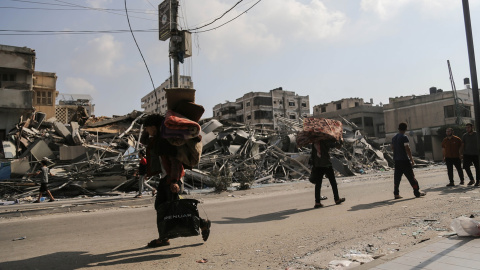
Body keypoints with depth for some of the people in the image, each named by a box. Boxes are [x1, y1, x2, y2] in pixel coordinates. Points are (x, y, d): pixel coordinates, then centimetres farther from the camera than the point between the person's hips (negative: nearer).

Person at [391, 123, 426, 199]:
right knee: (411, 176, 2)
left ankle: (396, 194, 6)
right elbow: (407, 149, -15)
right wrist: (412, 159, -9)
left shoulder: (394, 138, 11)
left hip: (396, 160, 6)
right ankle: (417, 192, 10)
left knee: (397, 177, 7)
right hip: (404, 160, -6)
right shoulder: (404, 137, -10)